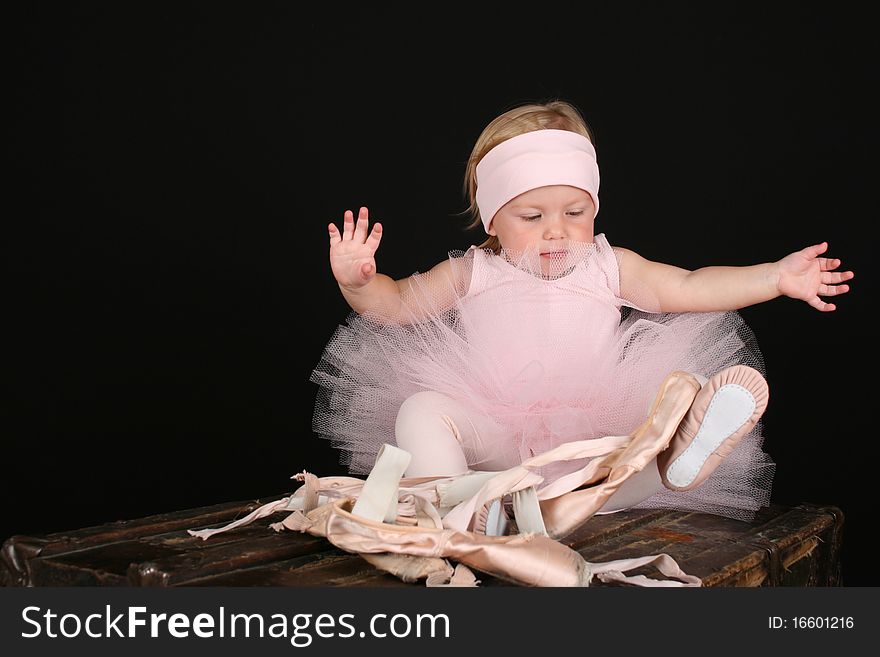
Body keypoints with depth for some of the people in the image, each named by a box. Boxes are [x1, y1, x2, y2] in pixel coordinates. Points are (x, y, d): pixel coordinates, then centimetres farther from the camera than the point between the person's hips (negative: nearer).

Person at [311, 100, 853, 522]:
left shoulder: (609, 267, 13)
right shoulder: (471, 273, 11)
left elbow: (688, 287, 8)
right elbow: (397, 303, 9)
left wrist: (775, 276, -1)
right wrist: (359, 282, -14)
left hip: (595, 431, 1)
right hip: (492, 442, 0)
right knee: (420, 411, -27)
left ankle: (679, 459, -56)